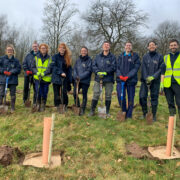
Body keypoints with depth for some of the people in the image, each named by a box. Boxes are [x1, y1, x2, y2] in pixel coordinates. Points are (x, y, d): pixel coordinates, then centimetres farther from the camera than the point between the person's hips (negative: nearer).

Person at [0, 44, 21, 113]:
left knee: (13, 94, 6)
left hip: (13, 79, 1)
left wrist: (11, 72, -13)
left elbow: (18, 69, 0)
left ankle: (12, 108, 17)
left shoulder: (16, 60, 6)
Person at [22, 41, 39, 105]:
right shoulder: (28, 55, 10)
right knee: (26, 88, 9)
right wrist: (27, 70, -6)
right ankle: (25, 101, 25)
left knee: (36, 89, 1)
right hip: (27, 74, 3)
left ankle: (35, 102, 11)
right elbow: (24, 64, 9)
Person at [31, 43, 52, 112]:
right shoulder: (36, 57, 7)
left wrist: (43, 73, -19)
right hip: (37, 78, 1)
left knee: (44, 94, 7)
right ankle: (38, 104, 19)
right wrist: (37, 73, -12)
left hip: (46, 79, 0)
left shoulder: (50, 58, 2)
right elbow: (33, 67, 6)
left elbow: (50, 68, -6)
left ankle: (43, 106, 24)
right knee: (38, 93, -5)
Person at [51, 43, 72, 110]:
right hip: (56, 78, -1)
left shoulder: (68, 57, 10)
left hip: (65, 78, 1)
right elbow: (53, 66, -7)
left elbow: (69, 69, 10)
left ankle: (65, 106, 9)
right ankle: (57, 107, 13)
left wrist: (70, 79, 3)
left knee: (64, 92, -5)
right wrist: (61, 72, -19)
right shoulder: (55, 56, 3)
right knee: (57, 93, 3)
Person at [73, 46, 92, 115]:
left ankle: (82, 109, 14)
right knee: (75, 93, 3)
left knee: (84, 95, 3)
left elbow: (89, 71, -11)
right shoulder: (78, 60, 11)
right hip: (77, 80, 4)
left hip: (85, 81, -4)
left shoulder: (89, 60, -3)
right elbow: (74, 69, 9)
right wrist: (75, 76, -8)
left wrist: (80, 77, -16)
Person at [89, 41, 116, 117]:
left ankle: (107, 112, 16)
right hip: (98, 78, 1)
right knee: (96, 94, 0)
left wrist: (105, 72, -19)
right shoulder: (98, 56, 14)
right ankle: (92, 111, 9)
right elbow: (93, 66, 6)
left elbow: (113, 67, -7)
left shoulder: (112, 57, 5)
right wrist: (98, 72, -12)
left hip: (109, 79, -1)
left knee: (108, 95, 4)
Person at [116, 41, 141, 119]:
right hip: (120, 79, 2)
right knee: (120, 95, -12)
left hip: (131, 80, -1)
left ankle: (129, 116, 17)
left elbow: (136, 68, -5)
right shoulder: (121, 56, 13)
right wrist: (119, 75, -10)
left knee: (130, 98, 4)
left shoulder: (135, 56, 4)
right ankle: (124, 111, 13)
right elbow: (117, 67, 8)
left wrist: (127, 76, -15)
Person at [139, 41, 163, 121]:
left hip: (155, 81, -1)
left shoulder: (160, 57, 2)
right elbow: (143, 68, 1)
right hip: (145, 80, 1)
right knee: (142, 97, -3)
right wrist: (146, 78, -12)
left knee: (154, 97, 4)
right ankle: (144, 113, 15)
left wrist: (153, 77, -15)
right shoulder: (145, 56, 7)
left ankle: (154, 115, 16)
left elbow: (160, 69, -3)